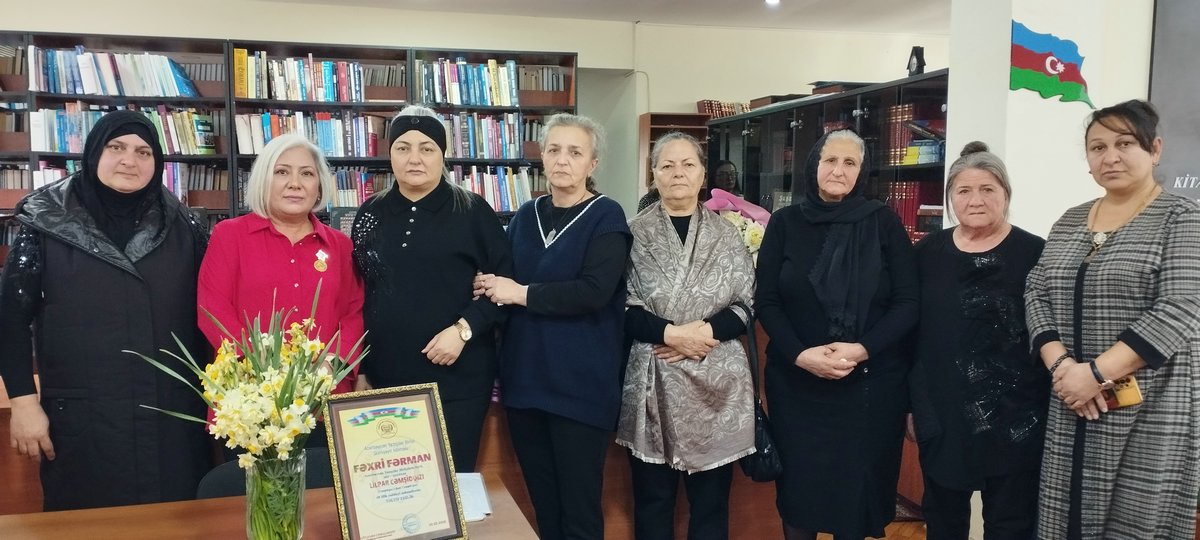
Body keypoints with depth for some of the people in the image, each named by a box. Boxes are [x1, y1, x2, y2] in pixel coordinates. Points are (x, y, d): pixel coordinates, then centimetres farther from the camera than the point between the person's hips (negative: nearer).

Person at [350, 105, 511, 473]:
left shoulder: (473, 212, -4)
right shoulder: (371, 214, 8)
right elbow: (357, 294, 13)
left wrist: (463, 328, -16)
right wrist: (360, 369, 11)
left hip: (457, 377, -3)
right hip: (385, 377, 4)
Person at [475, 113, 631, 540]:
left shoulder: (605, 217, -6)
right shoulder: (525, 216, 11)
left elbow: (595, 291, -19)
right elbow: (504, 280, 21)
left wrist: (523, 294, -15)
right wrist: (490, 287, -1)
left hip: (580, 381, -5)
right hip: (525, 376, 6)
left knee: (578, 504, 2)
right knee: (540, 500, 14)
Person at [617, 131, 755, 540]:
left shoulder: (726, 234, 7)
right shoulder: (635, 234, 1)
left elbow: (746, 305, 3)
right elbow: (622, 309, -3)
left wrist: (704, 332, -13)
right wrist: (671, 333, -16)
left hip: (717, 384, 1)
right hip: (652, 382, -1)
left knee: (711, 501, 10)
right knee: (652, 500, 9)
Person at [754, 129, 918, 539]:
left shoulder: (883, 222, 0)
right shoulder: (785, 223, 2)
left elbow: (908, 302, -3)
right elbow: (766, 302, -1)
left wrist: (862, 350, -18)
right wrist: (800, 354, -16)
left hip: (871, 382, -1)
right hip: (796, 381, 1)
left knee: (857, 484, 6)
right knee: (799, 482, 9)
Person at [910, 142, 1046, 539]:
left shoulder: (1035, 254, -8)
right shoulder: (928, 253, 2)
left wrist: (1053, 410, -4)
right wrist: (911, 399, 9)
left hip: (1016, 419, -3)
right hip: (941, 413, 3)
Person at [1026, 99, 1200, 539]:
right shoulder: (1069, 221, 11)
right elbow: (1037, 294, 6)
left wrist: (1096, 373, -21)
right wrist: (1060, 364, -11)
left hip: (1148, 410, -4)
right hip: (1070, 408, 5)